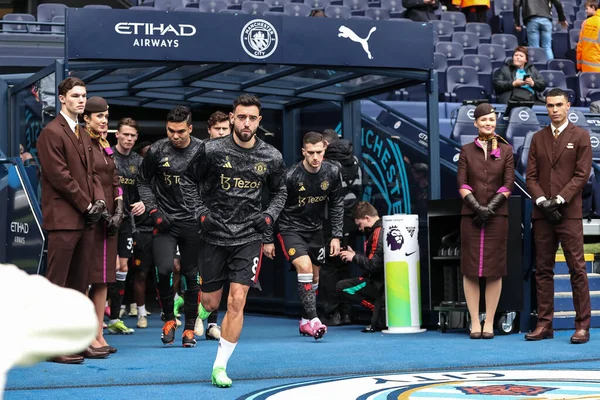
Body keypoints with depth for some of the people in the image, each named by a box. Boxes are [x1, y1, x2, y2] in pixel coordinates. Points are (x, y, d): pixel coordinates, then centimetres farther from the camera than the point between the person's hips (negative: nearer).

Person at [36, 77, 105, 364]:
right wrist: (87, 204, -10)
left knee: (79, 284, 9)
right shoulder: (51, 133, -7)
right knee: (56, 285, -6)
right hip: (63, 219, -8)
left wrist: (98, 201, 1)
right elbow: (59, 175, -13)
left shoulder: (84, 136, 20)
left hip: (84, 220, 8)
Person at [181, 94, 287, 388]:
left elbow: (280, 192, 15)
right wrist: (200, 213, -4)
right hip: (214, 235, 0)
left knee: (237, 301, -11)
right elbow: (188, 181, 6)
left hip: (249, 237, 0)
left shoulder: (272, 158, -3)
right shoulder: (212, 150, -9)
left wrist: (269, 216, -1)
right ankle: (200, 310, 51)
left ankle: (220, 367, 0)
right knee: (211, 302, 10)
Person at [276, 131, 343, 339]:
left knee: (314, 277, 11)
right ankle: (313, 320, -26)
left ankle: (305, 322, 27)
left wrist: (336, 236, -1)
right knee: (304, 267, -24)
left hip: (315, 229, 5)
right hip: (291, 228, -5)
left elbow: (336, 205, 2)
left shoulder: (333, 172, -10)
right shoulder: (291, 176, -23)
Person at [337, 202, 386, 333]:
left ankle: (382, 316, -13)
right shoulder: (381, 230, 15)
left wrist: (354, 257, -6)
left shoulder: (379, 233, -17)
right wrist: (354, 254, 14)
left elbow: (374, 265, -21)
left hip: (381, 285, -11)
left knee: (341, 287, -11)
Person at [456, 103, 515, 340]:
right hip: (470, 215, 0)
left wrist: (490, 208, -11)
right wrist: (477, 207, -13)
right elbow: (462, 183, 0)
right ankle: (474, 322, 3)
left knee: (494, 268, -1)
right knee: (470, 268, -2)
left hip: (497, 215, 0)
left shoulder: (506, 150, 7)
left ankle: (489, 322, 4)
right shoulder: (466, 151, 8)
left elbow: (508, 183, 0)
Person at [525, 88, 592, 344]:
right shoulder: (538, 138, 14)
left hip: (568, 212, -4)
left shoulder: (580, 136, 3)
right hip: (542, 214, 4)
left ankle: (582, 325, -2)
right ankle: (544, 324, 8)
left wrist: (559, 200, -13)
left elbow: (582, 174, -4)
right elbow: (531, 176, 8)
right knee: (543, 270, 5)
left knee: (577, 269, -5)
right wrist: (542, 201, -7)